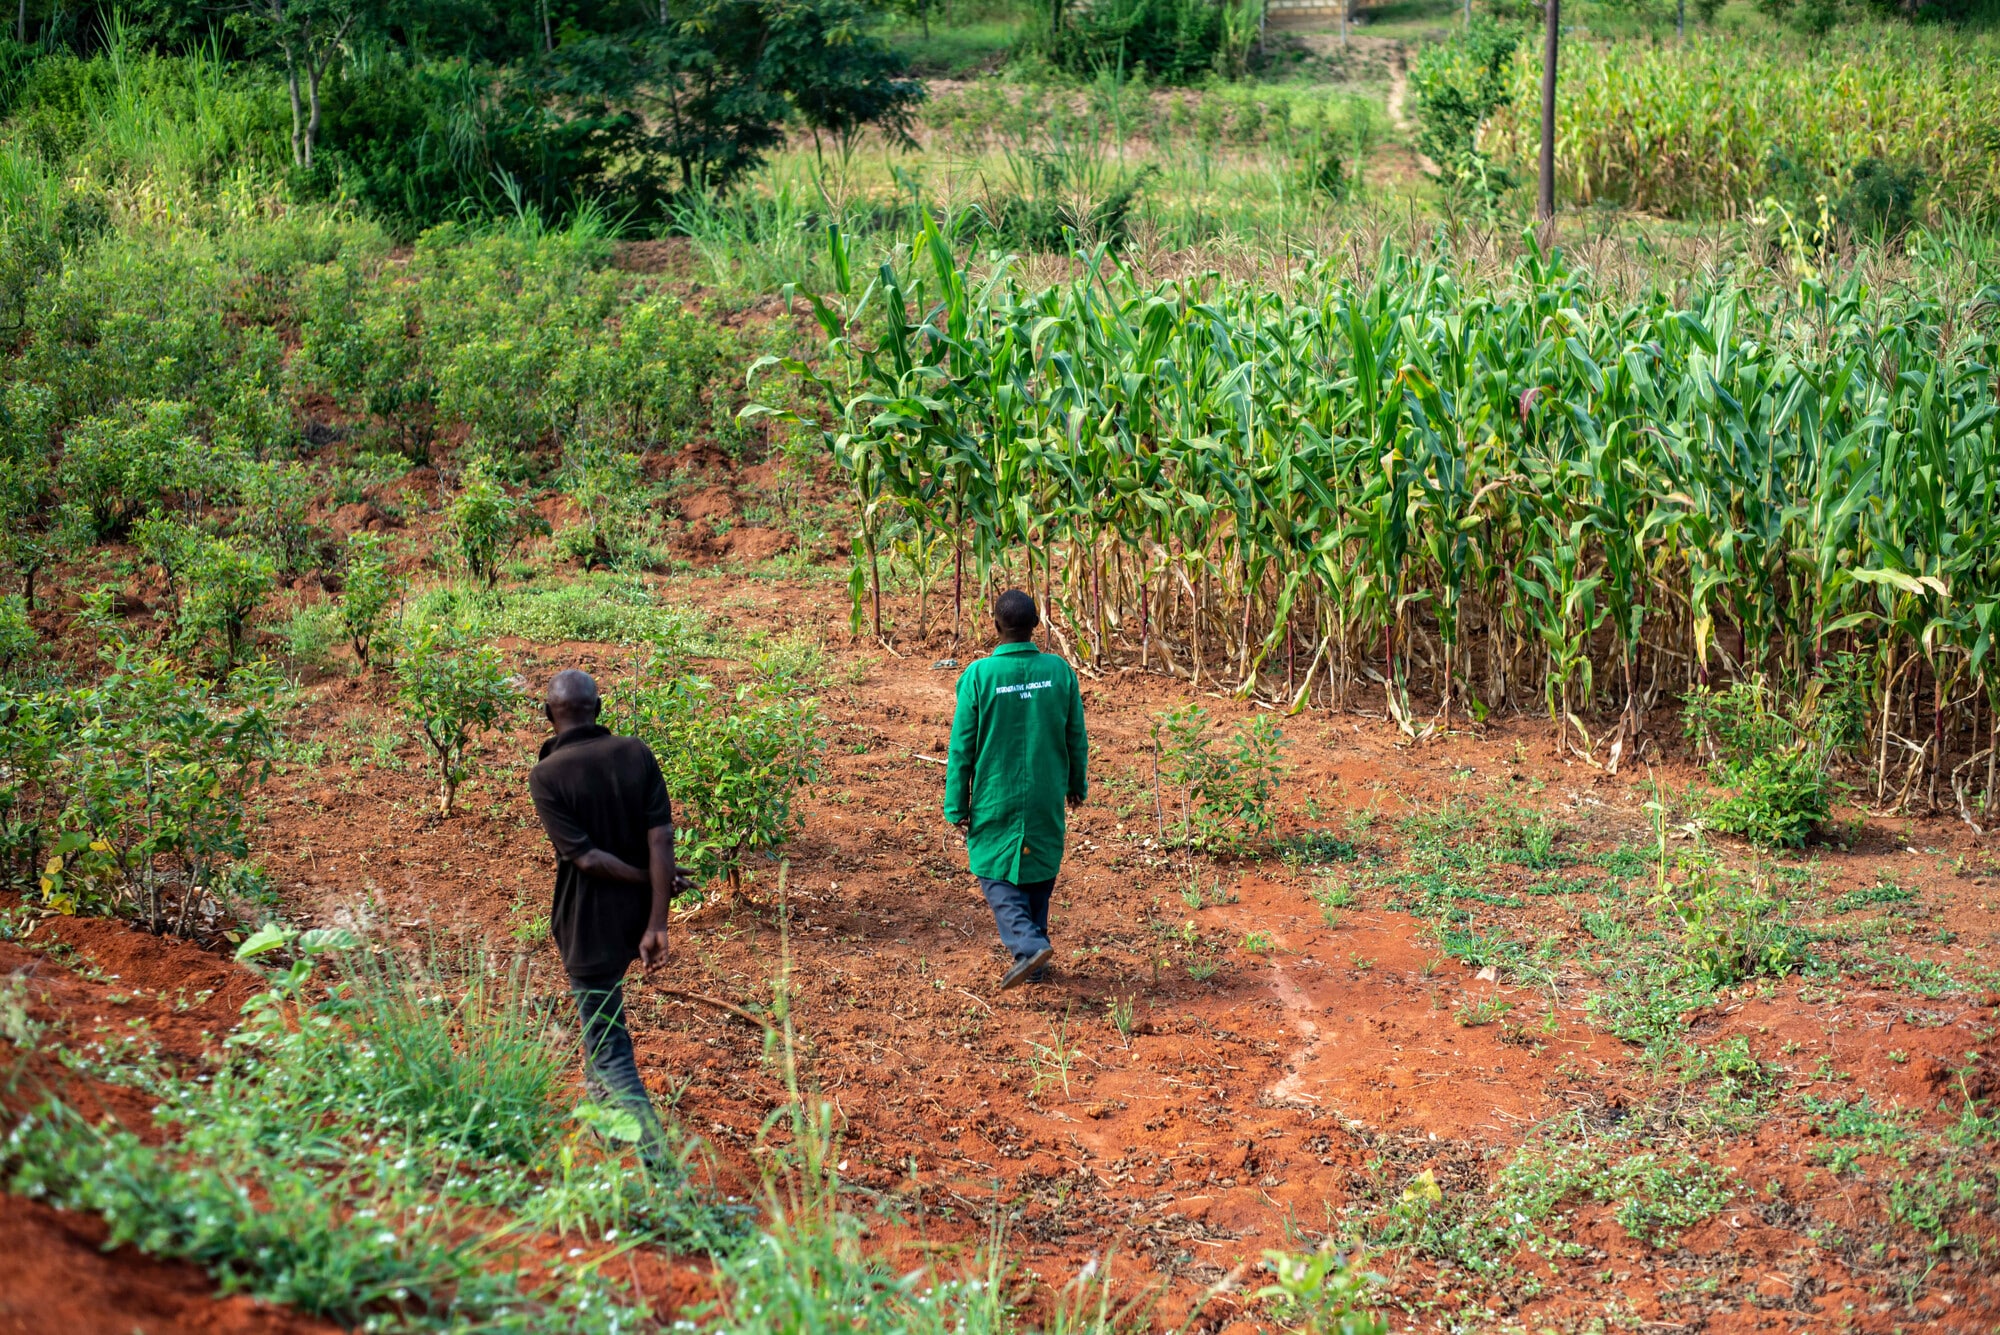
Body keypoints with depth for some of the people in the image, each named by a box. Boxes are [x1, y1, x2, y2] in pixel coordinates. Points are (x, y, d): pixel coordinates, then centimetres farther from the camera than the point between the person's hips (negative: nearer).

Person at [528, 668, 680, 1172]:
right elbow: (661, 840, -11)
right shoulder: (636, 754, -5)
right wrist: (657, 925, -10)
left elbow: (586, 857, -21)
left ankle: (659, 1158, -9)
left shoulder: (546, 776, -17)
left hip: (588, 927, -5)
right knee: (602, 1013, 31)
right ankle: (602, 1103, 47)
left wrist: (650, 879, -7)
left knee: (609, 1046, 1)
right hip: (637, 921, 5)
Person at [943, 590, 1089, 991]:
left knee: (996, 875, 8)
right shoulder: (1059, 671, -5)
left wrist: (957, 807, -1)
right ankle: (1034, 964, 21)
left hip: (995, 799, -3)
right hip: (1046, 799, 3)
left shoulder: (979, 676, -14)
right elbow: (1077, 738, 4)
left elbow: (962, 747, -9)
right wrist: (1077, 784, 21)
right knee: (1037, 874, 16)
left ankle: (1028, 944, -15)